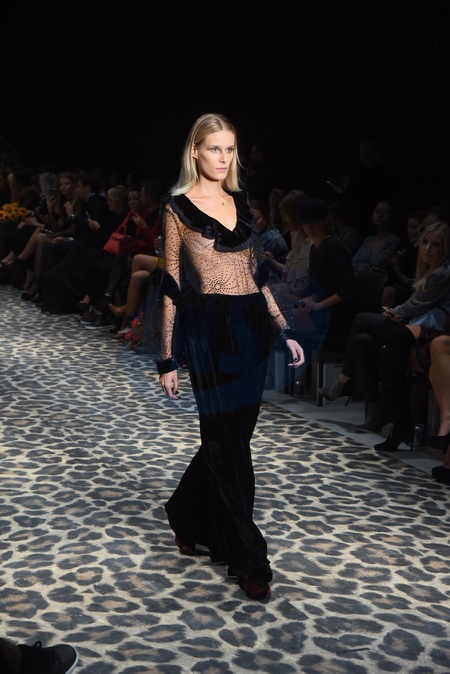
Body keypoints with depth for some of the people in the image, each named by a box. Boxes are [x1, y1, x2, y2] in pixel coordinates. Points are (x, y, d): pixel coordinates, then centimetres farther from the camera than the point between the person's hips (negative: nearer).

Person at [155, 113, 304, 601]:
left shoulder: (241, 203, 13)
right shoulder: (179, 208, -2)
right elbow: (171, 287, -3)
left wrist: (285, 331, 10)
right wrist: (167, 360, -4)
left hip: (252, 327, 6)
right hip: (210, 330, -6)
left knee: (232, 434, 12)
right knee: (228, 443, -2)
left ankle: (188, 517, 36)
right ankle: (248, 560, 6)